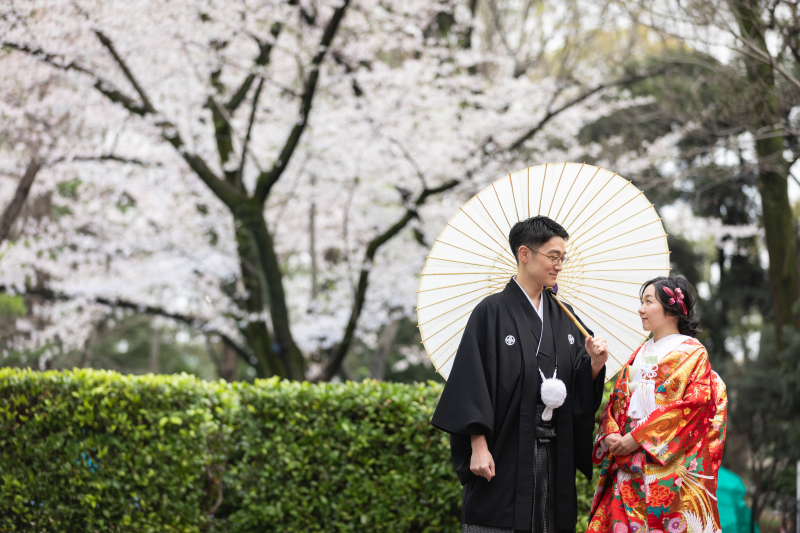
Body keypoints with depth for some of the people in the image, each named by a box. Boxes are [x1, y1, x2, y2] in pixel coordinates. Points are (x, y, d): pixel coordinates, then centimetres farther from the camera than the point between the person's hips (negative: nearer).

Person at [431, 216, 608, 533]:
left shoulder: (563, 317, 13)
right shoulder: (492, 312, -4)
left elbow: (579, 387, 13)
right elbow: (473, 380, -10)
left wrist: (594, 366, -9)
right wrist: (479, 445, -17)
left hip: (555, 456, 5)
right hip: (505, 454, -5)